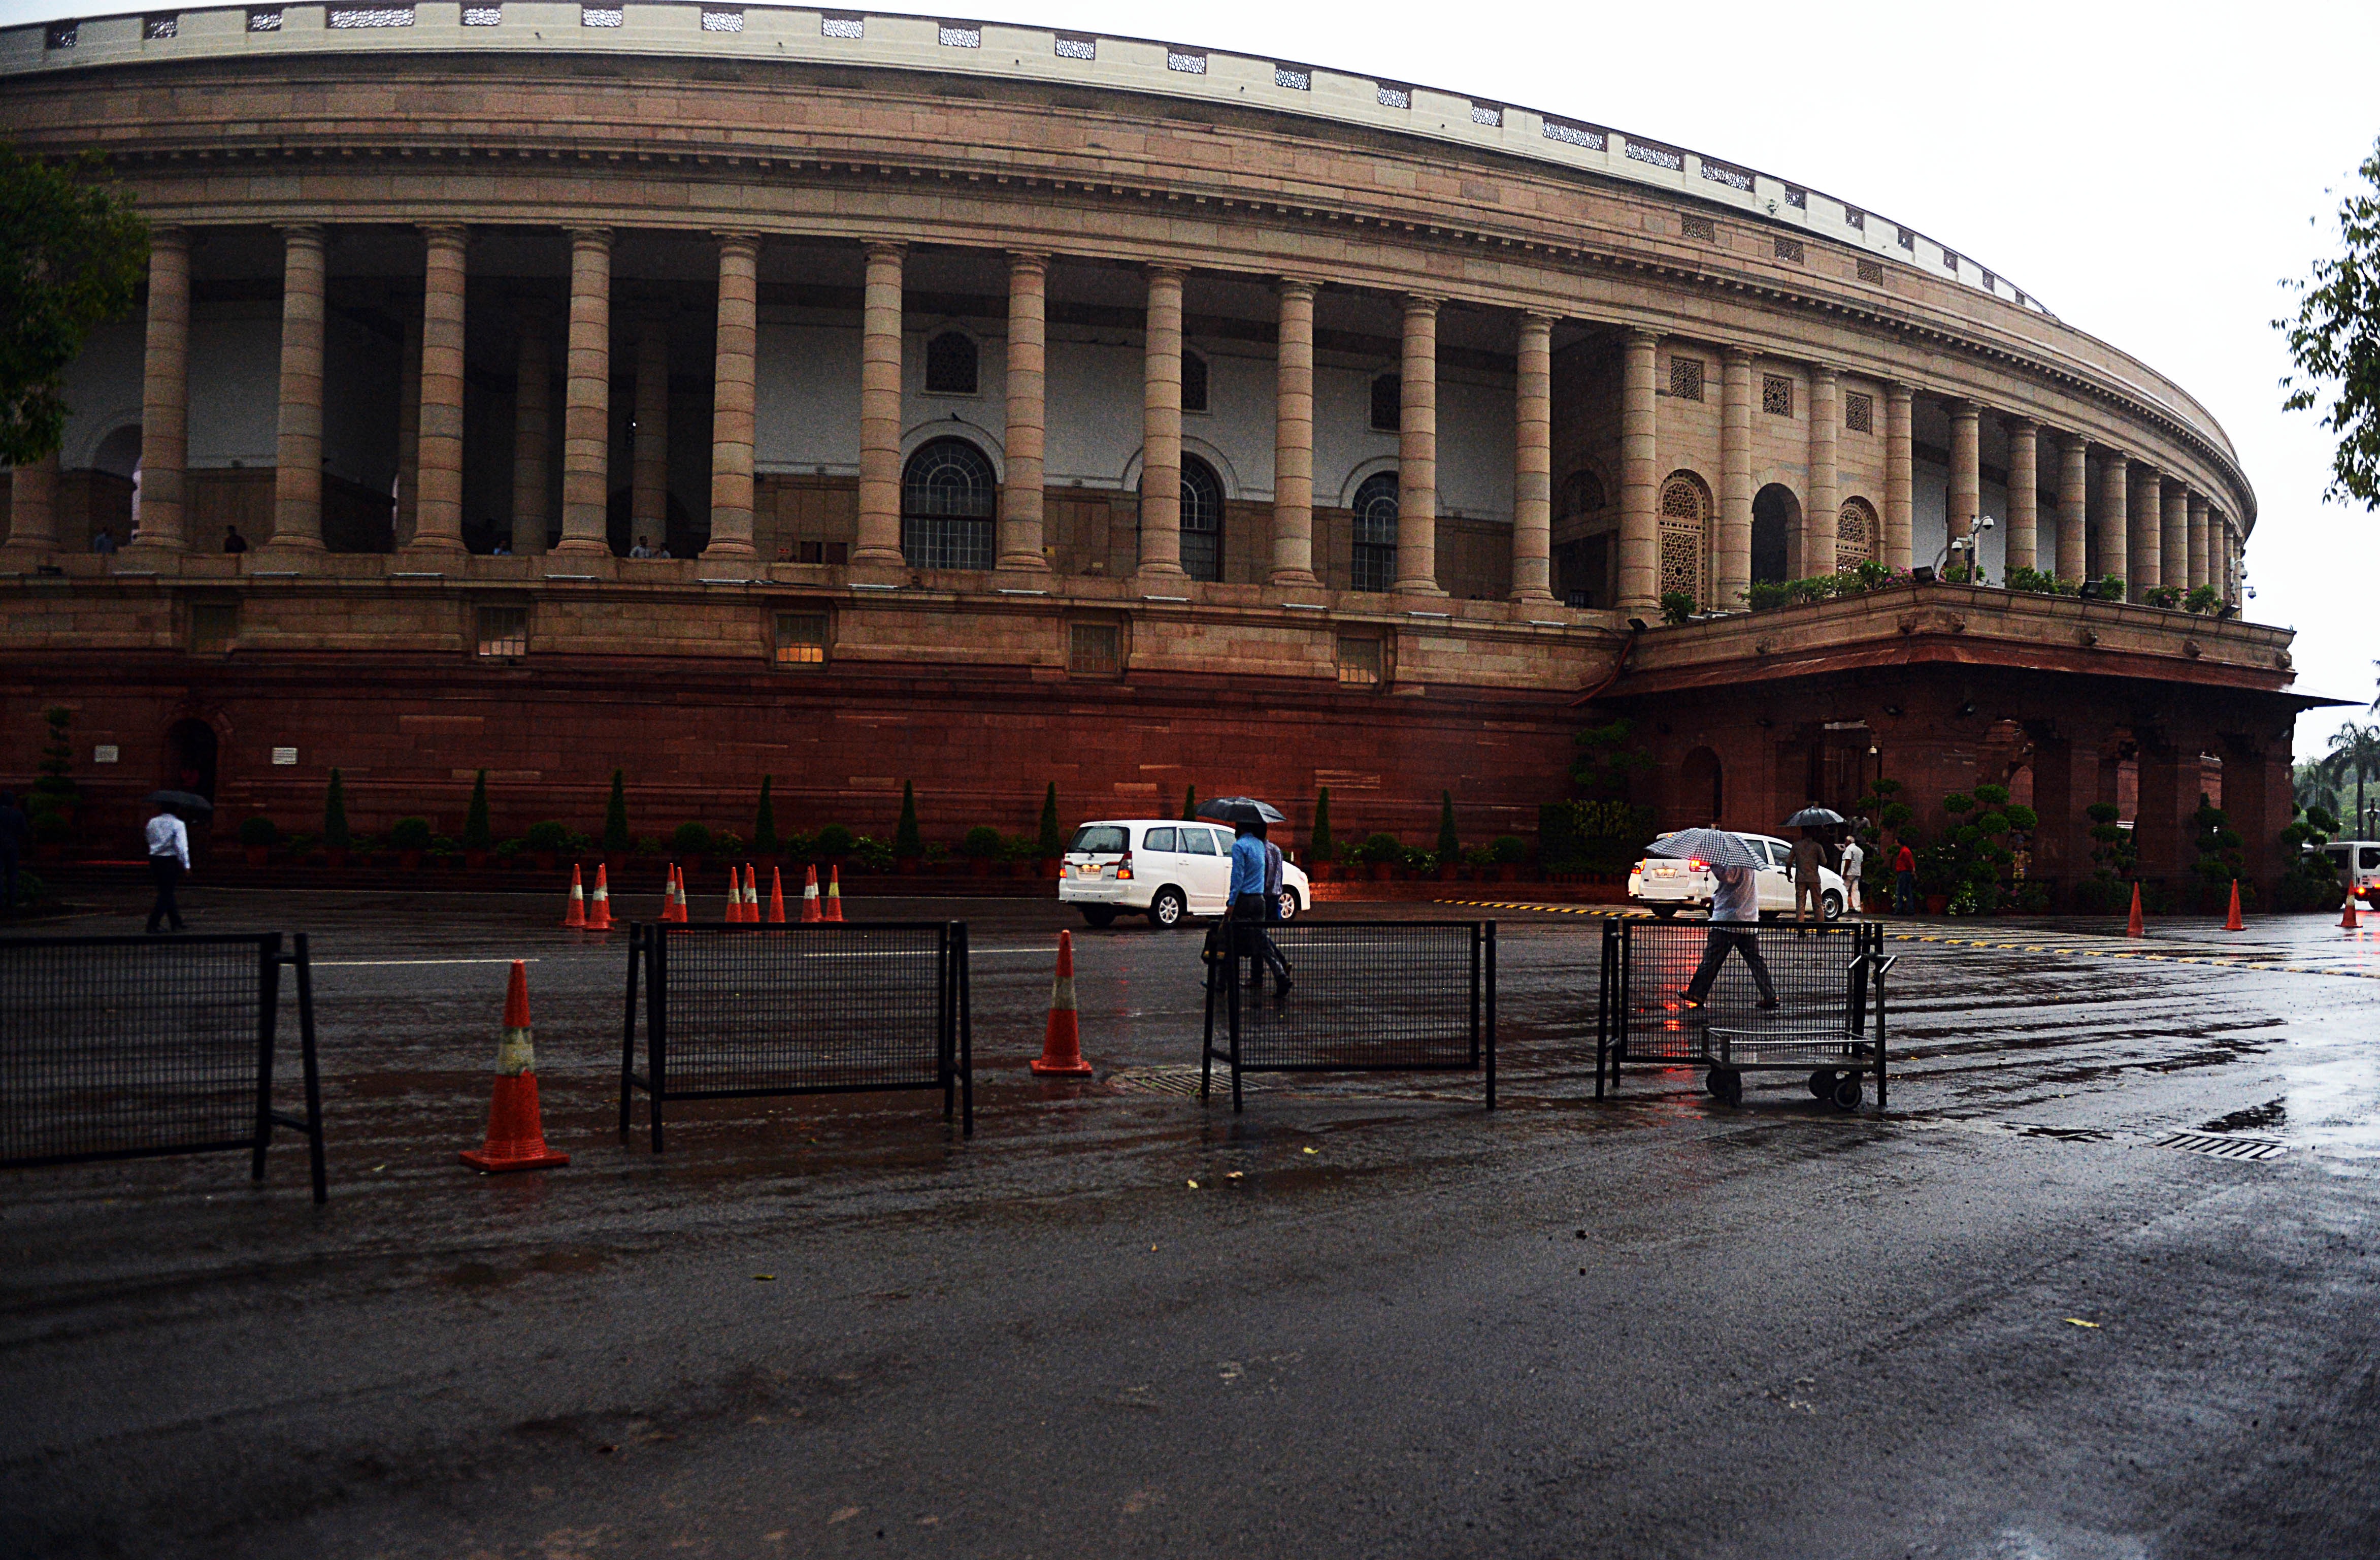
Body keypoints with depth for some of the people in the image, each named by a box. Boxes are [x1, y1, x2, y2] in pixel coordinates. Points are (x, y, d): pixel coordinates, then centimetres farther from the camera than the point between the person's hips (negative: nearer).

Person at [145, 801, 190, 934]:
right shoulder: (177, 824, -10)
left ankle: (177, 922, 21)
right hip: (170, 861, -6)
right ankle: (153, 925, -7)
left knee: (167, 892, 15)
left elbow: (150, 841, 15)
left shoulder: (152, 822, 7)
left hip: (154, 858, 6)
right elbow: (181, 846, -15)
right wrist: (186, 865, -12)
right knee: (166, 893, -1)